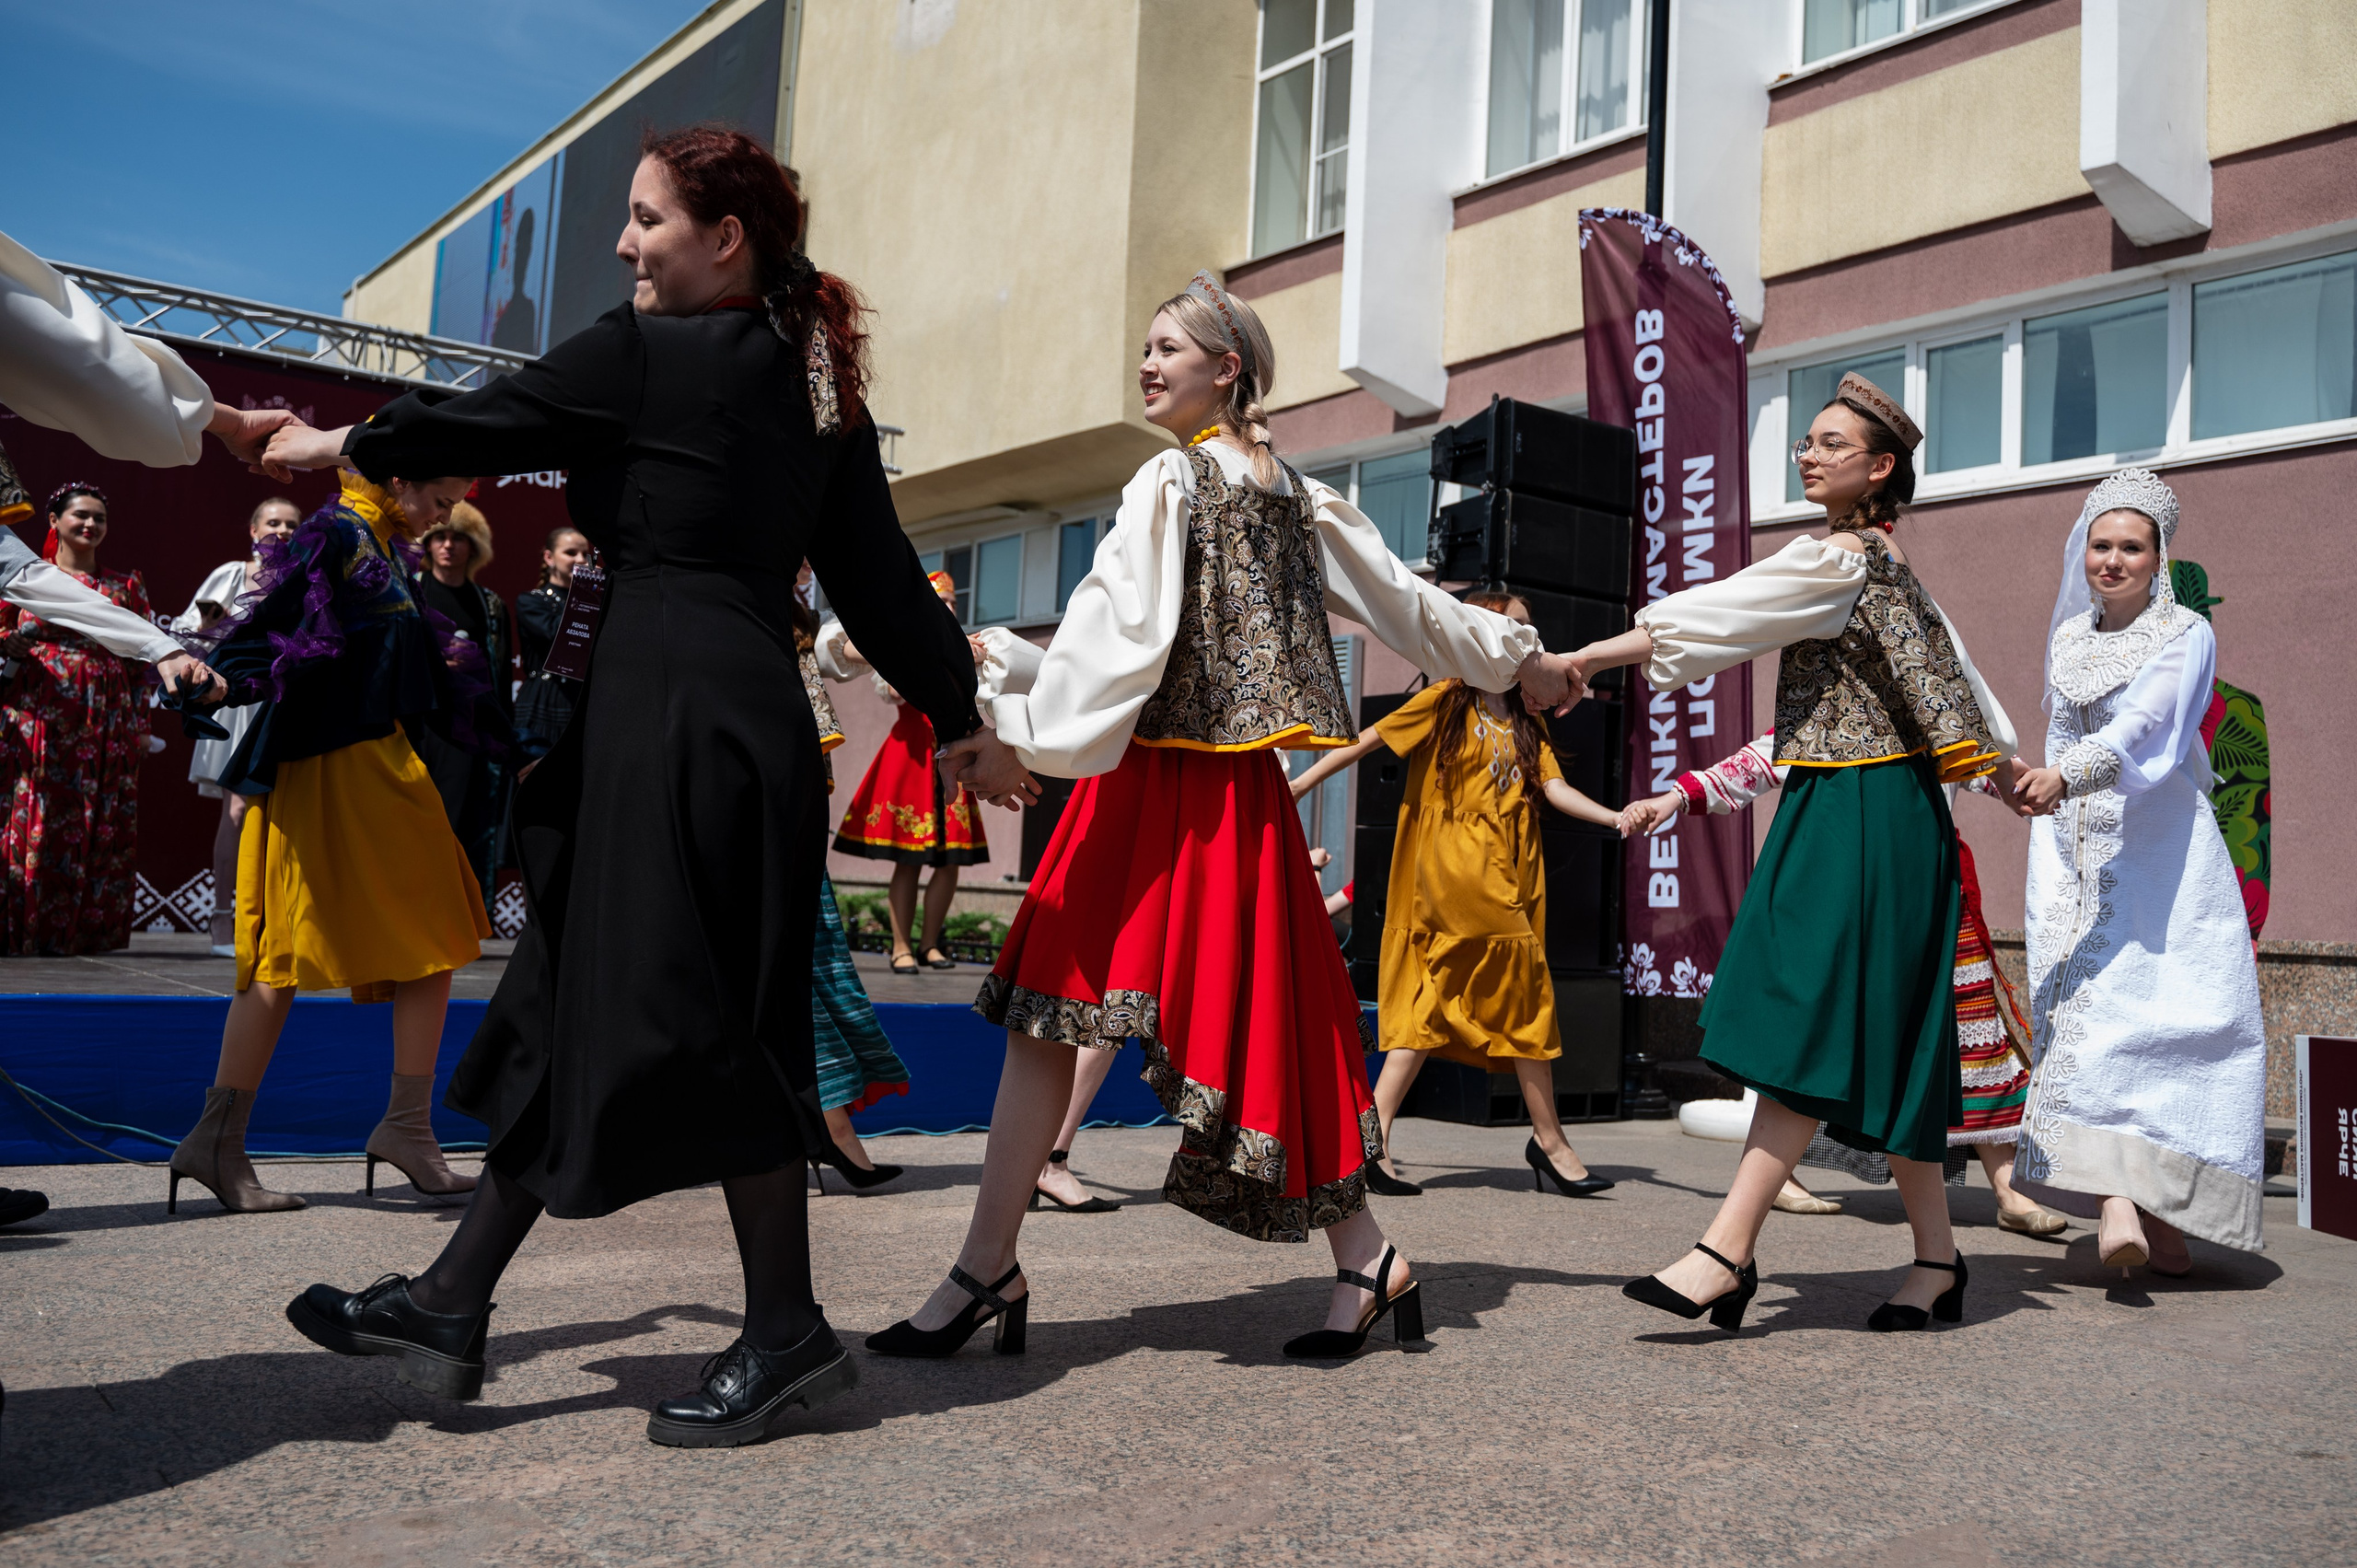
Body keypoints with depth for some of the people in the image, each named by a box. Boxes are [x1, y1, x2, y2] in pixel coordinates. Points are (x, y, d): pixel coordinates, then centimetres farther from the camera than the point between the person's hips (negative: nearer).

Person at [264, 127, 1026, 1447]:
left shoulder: (644, 353, -5)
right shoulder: (822, 383, 15)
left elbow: (486, 426, 6)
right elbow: (882, 578, 14)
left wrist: (341, 445, 24)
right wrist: (965, 722, 18)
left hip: (671, 705, -9)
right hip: (760, 704, 9)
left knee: (687, 1015, -2)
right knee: (580, 995, 12)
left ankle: (787, 1333, 7)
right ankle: (452, 1303, 23)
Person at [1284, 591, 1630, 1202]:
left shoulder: (1526, 726, 18)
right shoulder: (1446, 701, 1)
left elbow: (1556, 789, 5)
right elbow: (1367, 740, 1)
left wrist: (1616, 817, -12)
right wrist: (1300, 784, -2)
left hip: (1509, 875, 7)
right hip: (1454, 864, -7)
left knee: (1437, 1003, 3)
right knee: (1525, 990, -10)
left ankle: (1372, 1135, 4)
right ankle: (1550, 1141, 2)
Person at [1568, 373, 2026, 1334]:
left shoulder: (1840, 558, -11)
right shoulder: (1883, 561, 17)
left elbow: (1717, 617, -13)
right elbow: (1954, 676, 21)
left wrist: (1583, 659, -8)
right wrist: (2006, 767, 27)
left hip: (1860, 815, -10)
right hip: (1836, 808, 10)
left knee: (1812, 1027, -13)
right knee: (1874, 1043, 10)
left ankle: (1728, 1250, -13)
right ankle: (1935, 1261, 17)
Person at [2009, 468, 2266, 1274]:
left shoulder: (2186, 635, -2)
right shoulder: (2067, 637, 14)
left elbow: (2144, 727, -21)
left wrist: (2063, 776, -37)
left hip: (2162, 851, -3)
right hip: (2078, 853, 3)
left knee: (2171, 1015, -6)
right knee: (2085, 1015, -11)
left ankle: (2164, 1208, 7)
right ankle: (2114, 1201, -17)